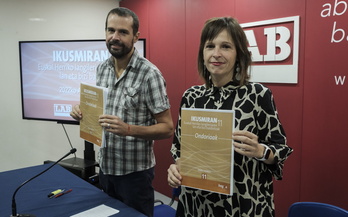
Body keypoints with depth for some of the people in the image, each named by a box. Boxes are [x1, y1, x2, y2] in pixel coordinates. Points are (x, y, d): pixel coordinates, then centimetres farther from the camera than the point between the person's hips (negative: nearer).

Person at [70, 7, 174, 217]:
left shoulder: (149, 74, -18)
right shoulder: (101, 69, 3)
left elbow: (167, 128, -17)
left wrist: (129, 129, -30)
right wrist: (84, 112, -7)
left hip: (135, 170, -6)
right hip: (105, 165, 6)